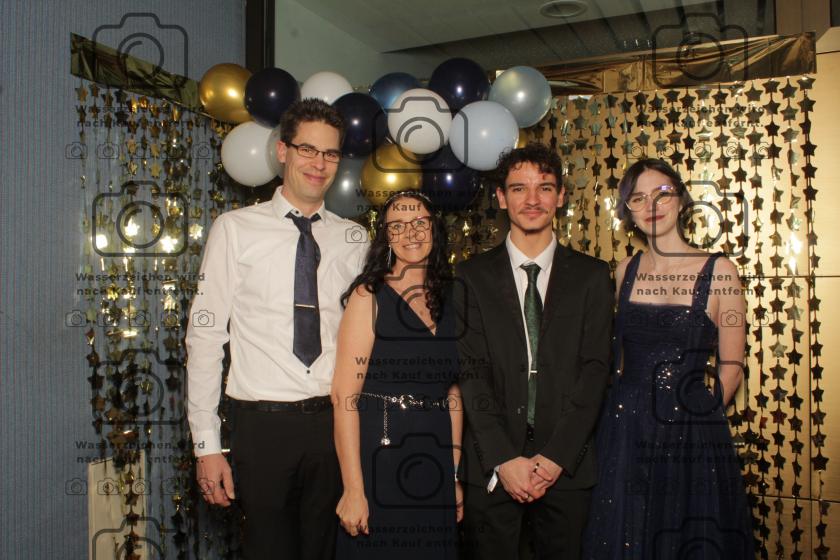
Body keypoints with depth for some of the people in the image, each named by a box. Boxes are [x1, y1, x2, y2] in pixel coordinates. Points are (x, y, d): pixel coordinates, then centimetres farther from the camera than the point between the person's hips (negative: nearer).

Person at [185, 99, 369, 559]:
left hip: (334, 420, 3)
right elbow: (205, 336, -3)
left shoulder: (354, 240, 5)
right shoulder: (235, 229, -2)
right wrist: (207, 444, -6)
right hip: (262, 421, -2)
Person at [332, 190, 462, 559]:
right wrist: (354, 489, -17)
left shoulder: (450, 300, 7)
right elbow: (345, 396, -13)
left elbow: (452, 393, 12)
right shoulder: (369, 296, -7)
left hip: (436, 463, 5)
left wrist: (456, 476, 7)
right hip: (379, 460, -5)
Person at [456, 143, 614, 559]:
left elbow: (595, 369, -2)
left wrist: (556, 457, -10)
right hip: (490, 467, 0)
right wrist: (504, 459, -11)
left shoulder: (591, 276, 5)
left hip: (566, 465, 1)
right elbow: (471, 373, -4)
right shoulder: (471, 276, 2)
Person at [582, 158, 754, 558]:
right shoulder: (625, 271, 4)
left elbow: (731, 367, -2)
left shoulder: (718, 271, -5)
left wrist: (695, 417, -3)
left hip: (692, 437, -3)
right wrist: (630, 411, 6)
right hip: (625, 432, 3)